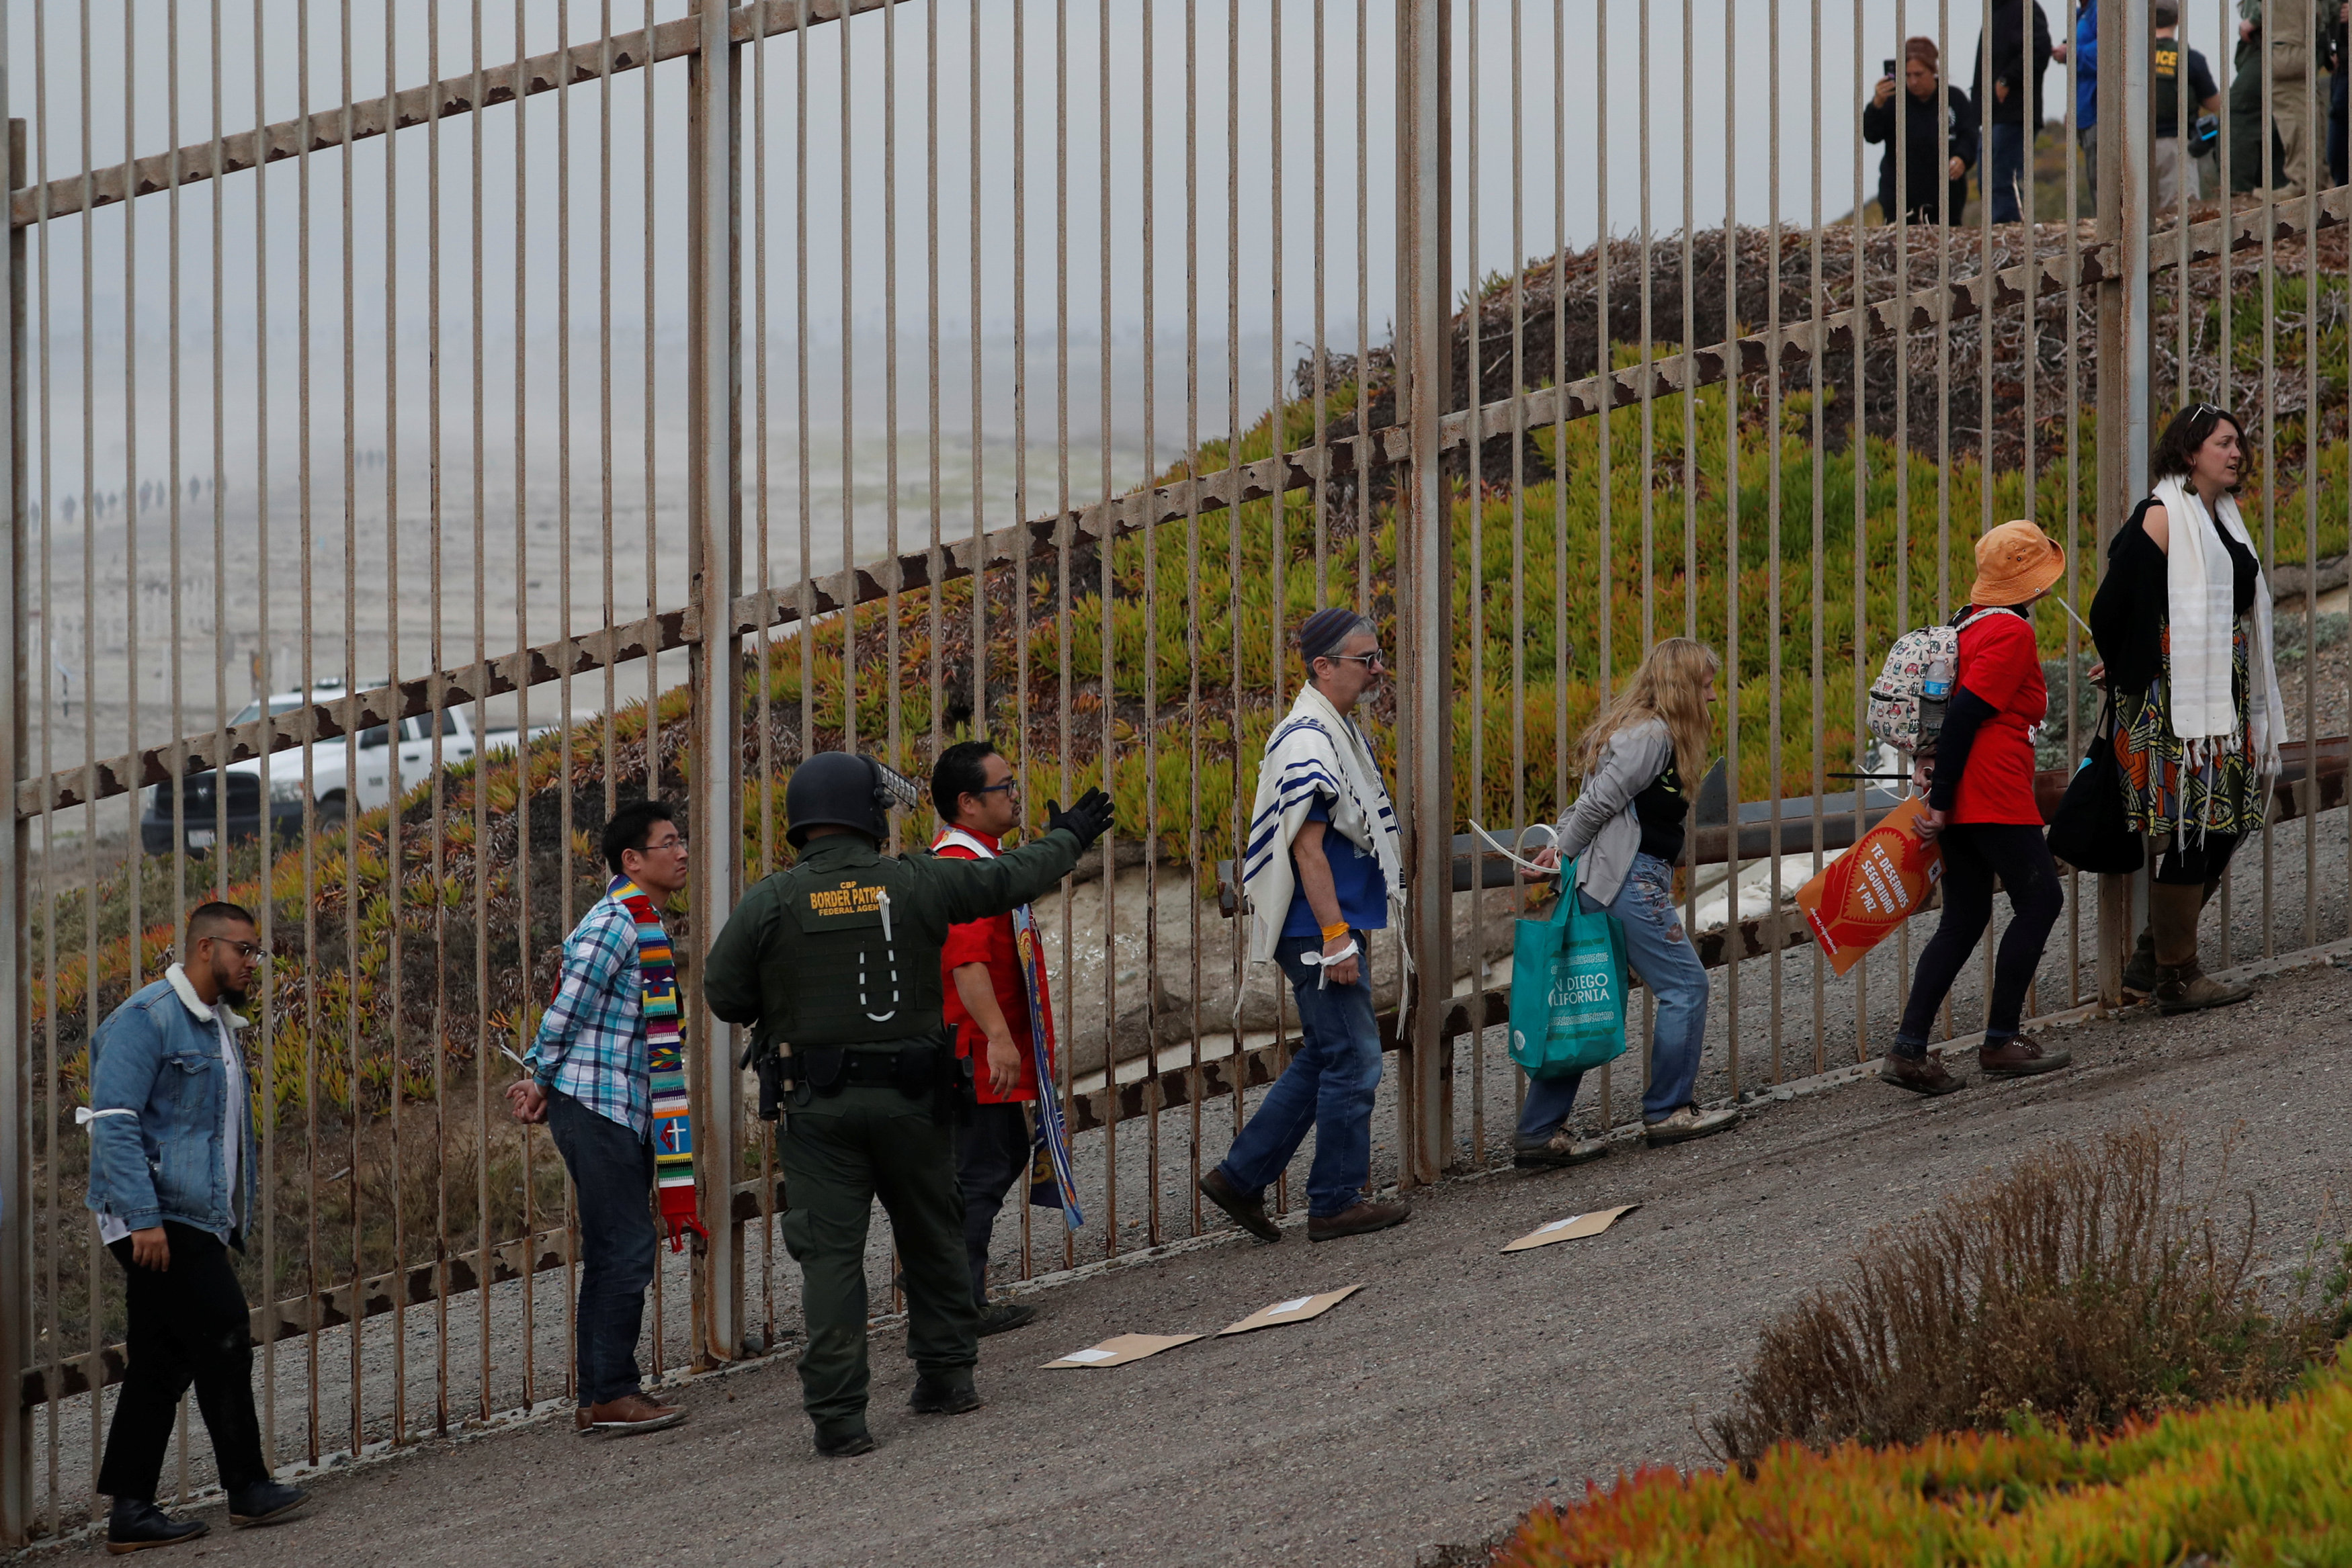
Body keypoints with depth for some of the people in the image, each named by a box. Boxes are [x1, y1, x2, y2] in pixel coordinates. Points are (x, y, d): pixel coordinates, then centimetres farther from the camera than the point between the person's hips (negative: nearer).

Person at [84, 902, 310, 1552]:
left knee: (164, 1362, 7)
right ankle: (248, 1488, 0)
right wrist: (144, 1218, -24)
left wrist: (239, 1211, 22)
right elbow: (114, 1121, -18)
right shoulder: (146, 1019, -11)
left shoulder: (217, 1025, 19)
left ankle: (132, 1512, 8)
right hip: (155, 1219, -9)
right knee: (224, 1334, -9)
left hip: (195, 1219, 9)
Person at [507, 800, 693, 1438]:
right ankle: (610, 1396, -7)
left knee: (616, 1252, 11)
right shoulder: (615, 925, -15)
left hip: (626, 1112, 10)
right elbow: (565, 1013, -14)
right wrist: (544, 1084, -2)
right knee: (626, 1248, -10)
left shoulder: (643, 924, 17)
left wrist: (541, 1081, 15)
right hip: (596, 1105, -10)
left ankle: (602, 1396, 15)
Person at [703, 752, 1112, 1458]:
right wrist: (1068, 838, 32)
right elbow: (1012, 877, 12)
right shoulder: (917, 883, -2)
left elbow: (723, 994, -2)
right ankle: (947, 1377, 28)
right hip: (912, 1099, 1)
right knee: (932, 1237, 19)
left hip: (819, 1105, -1)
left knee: (831, 1253, -2)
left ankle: (838, 1415, -8)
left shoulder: (771, 902, -6)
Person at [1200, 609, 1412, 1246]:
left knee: (1322, 1060, 15)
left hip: (1337, 924, 10)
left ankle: (1240, 1177, 19)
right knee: (1351, 1061, -4)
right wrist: (1337, 939, -23)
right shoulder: (1307, 741, -17)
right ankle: (1336, 1203, 4)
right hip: (1319, 930, -10)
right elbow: (1307, 848, -21)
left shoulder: (1339, 732, 15)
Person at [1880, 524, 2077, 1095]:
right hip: (1996, 796, -9)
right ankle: (2000, 1043, 4)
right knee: (2040, 899, 3)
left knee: (1964, 918, 10)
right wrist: (1941, 801, -17)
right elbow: (1964, 716, -18)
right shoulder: (2012, 634, -13)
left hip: (1960, 797, 9)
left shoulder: (1969, 624, 16)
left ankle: (1909, 1049, 2)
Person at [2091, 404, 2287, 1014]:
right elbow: (2112, 606, -14)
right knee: (2186, 830, -6)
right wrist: (2125, 672, 0)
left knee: (2221, 829, 9)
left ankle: (2151, 960, 18)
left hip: (2224, 699, 9)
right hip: (2174, 704, -9)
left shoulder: (2222, 520, 16)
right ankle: (2175, 977, 0)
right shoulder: (2162, 518, -11)